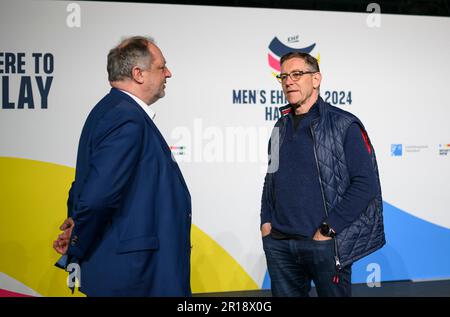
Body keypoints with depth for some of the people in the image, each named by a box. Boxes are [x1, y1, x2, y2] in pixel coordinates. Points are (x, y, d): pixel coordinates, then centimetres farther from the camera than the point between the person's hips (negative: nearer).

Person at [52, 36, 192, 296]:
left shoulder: (110, 109, 11)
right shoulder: (128, 119, -21)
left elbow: (85, 187, 15)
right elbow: (95, 198, -27)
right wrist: (77, 251, -11)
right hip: (135, 275, -10)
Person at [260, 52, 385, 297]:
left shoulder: (343, 125, -5)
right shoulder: (281, 128, 13)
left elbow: (366, 183, -11)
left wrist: (328, 229, -14)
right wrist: (266, 221, 7)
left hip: (325, 244, -5)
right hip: (278, 244, 5)